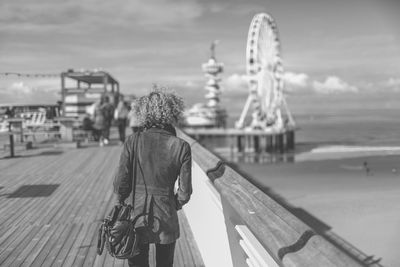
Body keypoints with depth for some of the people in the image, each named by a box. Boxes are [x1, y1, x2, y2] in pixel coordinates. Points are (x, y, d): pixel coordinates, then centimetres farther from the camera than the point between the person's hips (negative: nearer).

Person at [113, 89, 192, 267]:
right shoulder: (181, 147, -10)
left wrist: (121, 200, 13)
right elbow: (185, 191, -6)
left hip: (138, 215, 0)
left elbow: (121, 182, -7)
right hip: (167, 219, 0)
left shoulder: (133, 141, -10)